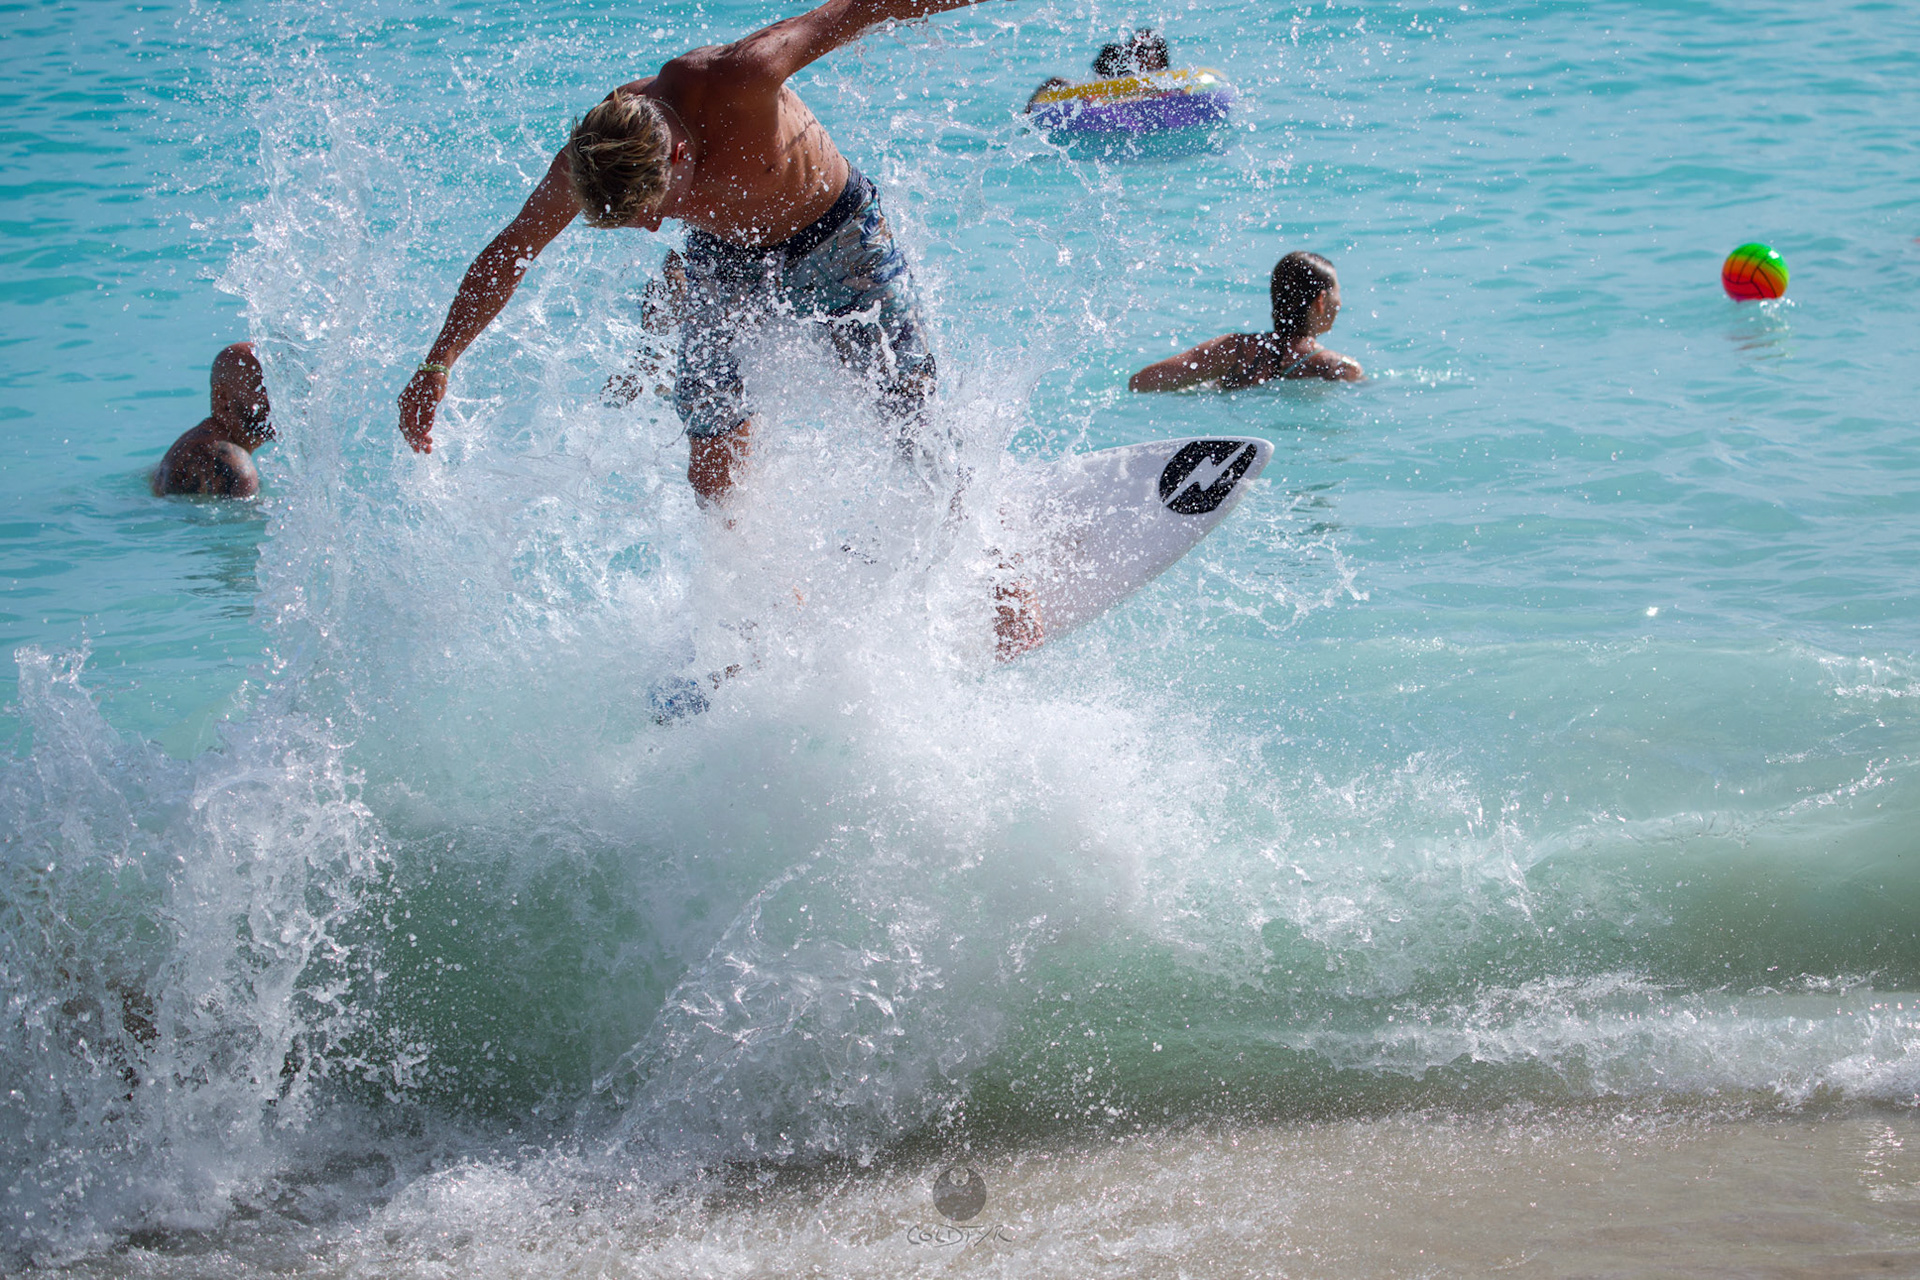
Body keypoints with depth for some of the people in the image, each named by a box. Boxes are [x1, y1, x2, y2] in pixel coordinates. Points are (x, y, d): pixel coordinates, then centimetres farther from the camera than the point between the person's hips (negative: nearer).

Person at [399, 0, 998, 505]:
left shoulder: (736, 81, -40)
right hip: (724, 260, 3)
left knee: (914, 430, -1)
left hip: (838, 238, -3)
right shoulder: (585, 164, -27)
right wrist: (438, 363, -17)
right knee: (715, 467, -5)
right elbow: (507, 255, -11)